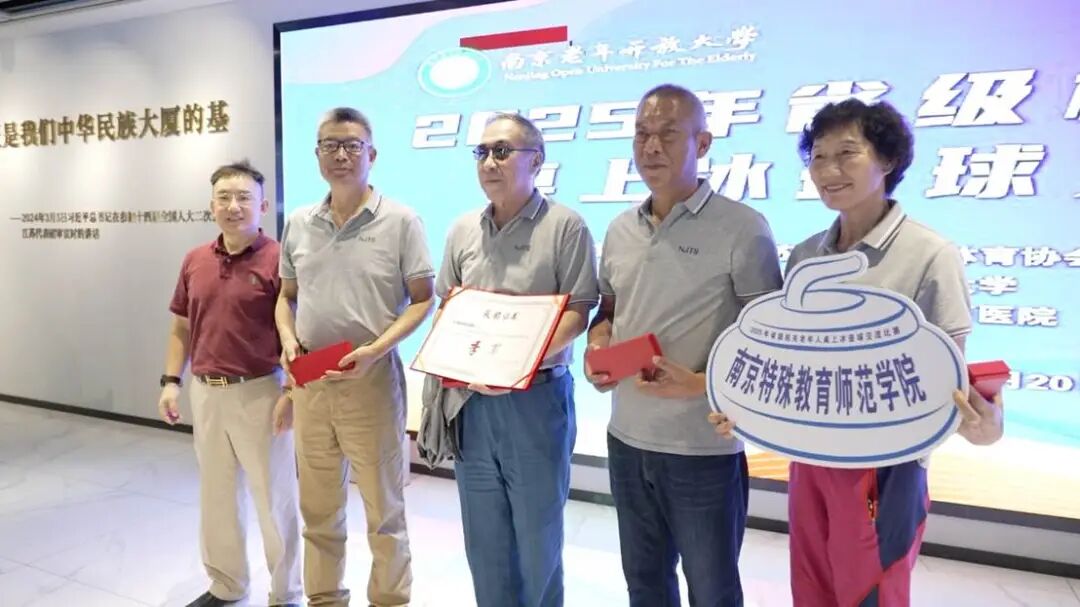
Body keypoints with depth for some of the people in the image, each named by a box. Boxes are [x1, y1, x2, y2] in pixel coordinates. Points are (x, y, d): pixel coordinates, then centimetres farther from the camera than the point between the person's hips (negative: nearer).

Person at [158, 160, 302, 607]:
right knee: (216, 495, 18)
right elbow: (181, 327, 15)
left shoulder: (277, 260, -11)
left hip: (260, 393, -6)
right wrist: (171, 381, 8)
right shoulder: (195, 261, 7)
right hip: (206, 392, 6)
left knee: (274, 498, 6)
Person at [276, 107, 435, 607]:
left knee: (384, 509, 10)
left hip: (373, 380, -4)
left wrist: (376, 349, -19)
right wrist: (288, 339, -4)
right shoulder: (298, 224, 8)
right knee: (319, 509, 17)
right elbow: (287, 296, 16)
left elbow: (422, 300, -6)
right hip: (310, 383, 4)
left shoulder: (401, 221, -6)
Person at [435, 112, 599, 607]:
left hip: (536, 396, -4)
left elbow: (578, 311, -11)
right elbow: (445, 305, 15)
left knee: (538, 536, 10)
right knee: (483, 536, 16)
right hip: (472, 398, 5)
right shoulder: (463, 230, 9)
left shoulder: (565, 226, -7)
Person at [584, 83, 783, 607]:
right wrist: (597, 347, -3)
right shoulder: (619, 231, 7)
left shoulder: (742, 228, -12)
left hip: (704, 447, -5)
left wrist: (700, 384, -22)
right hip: (626, 438, 5)